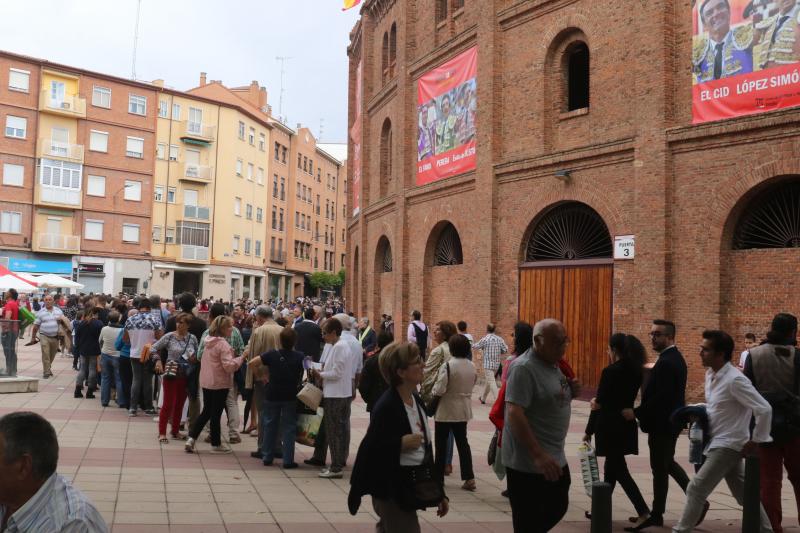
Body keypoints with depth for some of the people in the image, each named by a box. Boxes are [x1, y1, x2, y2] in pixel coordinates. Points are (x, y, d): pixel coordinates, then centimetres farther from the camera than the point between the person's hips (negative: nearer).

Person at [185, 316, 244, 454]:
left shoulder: (209, 341, 7)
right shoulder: (223, 344, -19)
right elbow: (228, 366, -24)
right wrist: (241, 358, -17)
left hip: (206, 382, 8)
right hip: (220, 383, -8)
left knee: (206, 412, 16)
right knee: (216, 414, 3)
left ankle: (191, 439, 9)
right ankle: (216, 444, 15)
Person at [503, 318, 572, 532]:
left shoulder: (552, 364, 9)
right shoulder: (524, 368, -19)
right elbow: (514, 413, -26)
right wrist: (538, 455, -29)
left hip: (555, 459, 9)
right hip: (528, 464, -9)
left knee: (558, 508, 21)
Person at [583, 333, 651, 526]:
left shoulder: (610, 371, -17)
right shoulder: (635, 371, 5)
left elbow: (600, 403, -12)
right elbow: (624, 397, 10)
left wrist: (589, 431, -3)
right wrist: (598, 402, 2)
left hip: (611, 427, -8)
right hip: (626, 425, 8)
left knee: (619, 470, -2)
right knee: (611, 467, 17)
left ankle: (643, 512, -8)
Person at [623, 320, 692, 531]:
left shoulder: (666, 363, -23)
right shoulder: (675, 358, 9)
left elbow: (660, 397, -27)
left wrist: (636, 413, -20)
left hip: (662, 424, -10)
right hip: (671, 420, 10)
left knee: (660, 468, 2)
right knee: (667, 463, 22)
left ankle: (657, 515, 13)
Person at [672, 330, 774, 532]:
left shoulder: (735, 380, -21)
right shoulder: (710, 374, 6)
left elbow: (764, 410, -22)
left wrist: (756, 441, -15)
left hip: (728, 445, -9)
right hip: (718, 443, 9)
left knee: (696, 489, -9)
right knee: (744, 494, 17)